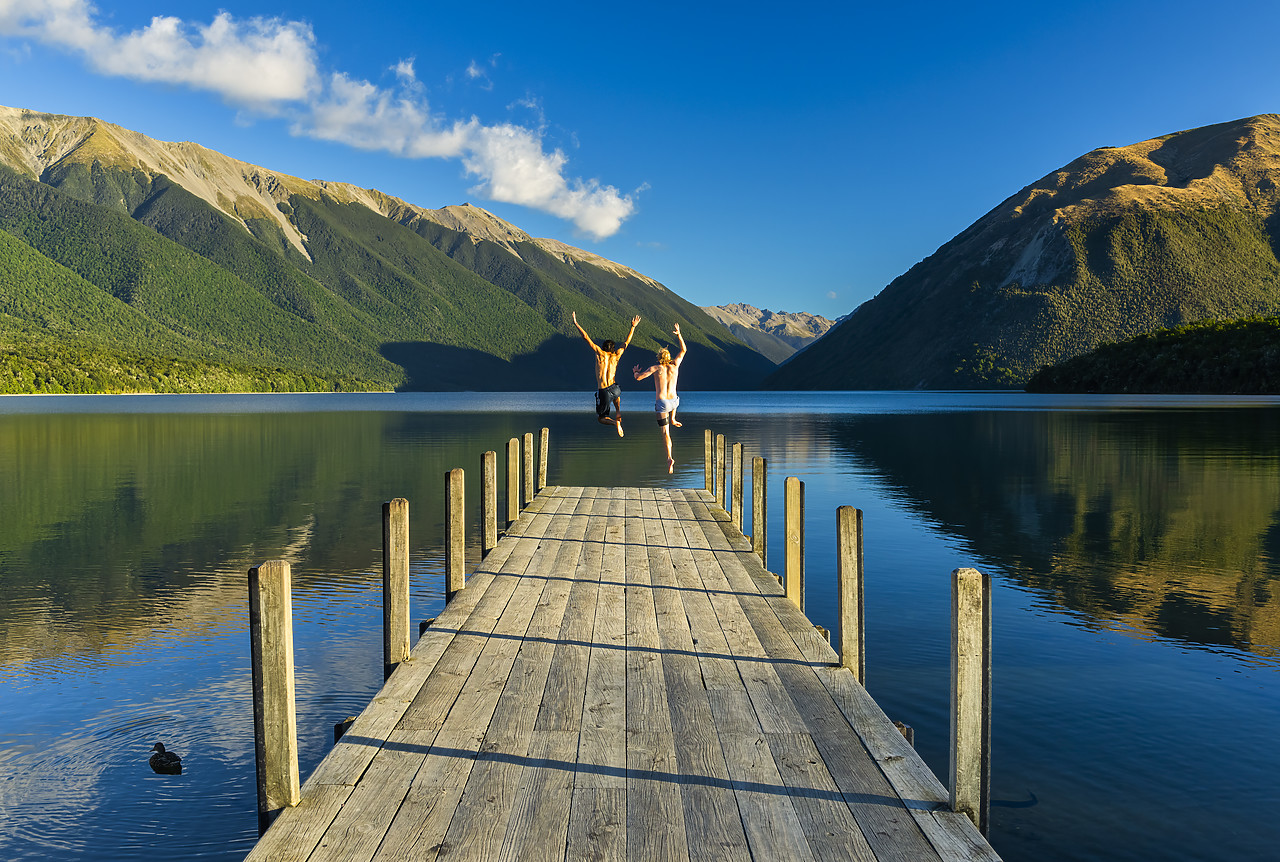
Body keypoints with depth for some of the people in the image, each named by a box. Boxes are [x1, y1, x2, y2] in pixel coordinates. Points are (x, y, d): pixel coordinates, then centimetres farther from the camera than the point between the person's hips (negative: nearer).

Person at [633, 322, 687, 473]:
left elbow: (638, 377, -5)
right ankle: (672, 419, 42)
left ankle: (670, 458, -14)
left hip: (661, 403, -3)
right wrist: (679, 334, 17)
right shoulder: (674, 365, 1)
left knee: (665, 433, 1)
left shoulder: (655, 368, -6)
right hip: (673, 402, 3)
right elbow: (683, 350, 15)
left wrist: (635, 372, 18)